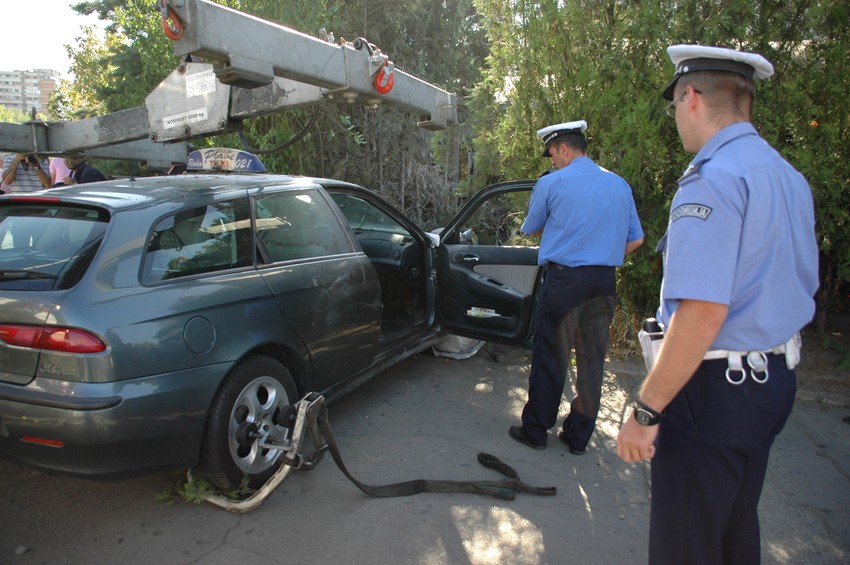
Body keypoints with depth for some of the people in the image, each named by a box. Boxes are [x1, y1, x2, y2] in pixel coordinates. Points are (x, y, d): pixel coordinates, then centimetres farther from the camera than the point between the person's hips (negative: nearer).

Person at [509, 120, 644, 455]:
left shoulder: (551, 183, -3)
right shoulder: (619, 185, 11)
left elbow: (531, 229, 11)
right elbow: (635, 240, 13)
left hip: (564, 279, -5)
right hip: (605, 282, 5)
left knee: (550, 358, 5)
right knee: (592, 361, 11)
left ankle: (535, 430, 17)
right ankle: (578, 436, 22)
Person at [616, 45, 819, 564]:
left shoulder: (712, 178, -20)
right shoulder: (789, 176, 11)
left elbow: (703, 311, -28)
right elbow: (801, 287, 18)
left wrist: (646, 412, -22)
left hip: (716, 386, -9)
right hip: (776, 379, 9)